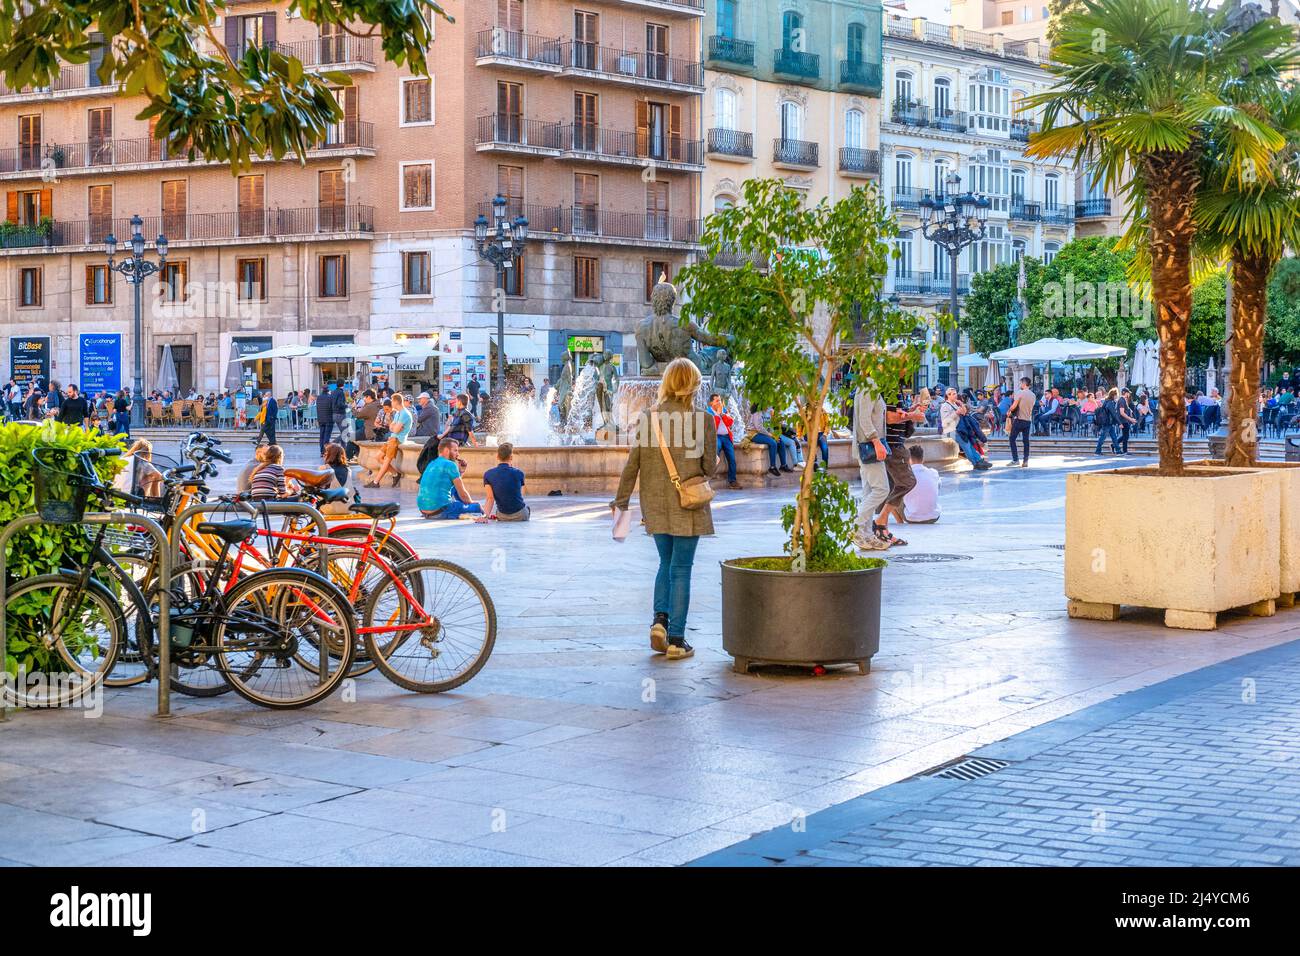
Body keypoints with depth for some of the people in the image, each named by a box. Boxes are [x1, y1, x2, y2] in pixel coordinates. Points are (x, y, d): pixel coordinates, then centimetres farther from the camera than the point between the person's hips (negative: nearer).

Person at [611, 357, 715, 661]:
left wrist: (622, 500, 8)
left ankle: (660, 619, 3)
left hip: (655, 504, 3)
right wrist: (715, 461, 17)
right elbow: (709, 466, -7)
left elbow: (632, 462, 1)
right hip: (688, 505, -3)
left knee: (666, 563, 20)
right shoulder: (702, 419, -10)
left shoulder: (647, 417, -1)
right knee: (681, 569, 3)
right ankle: (676, 639, 5)